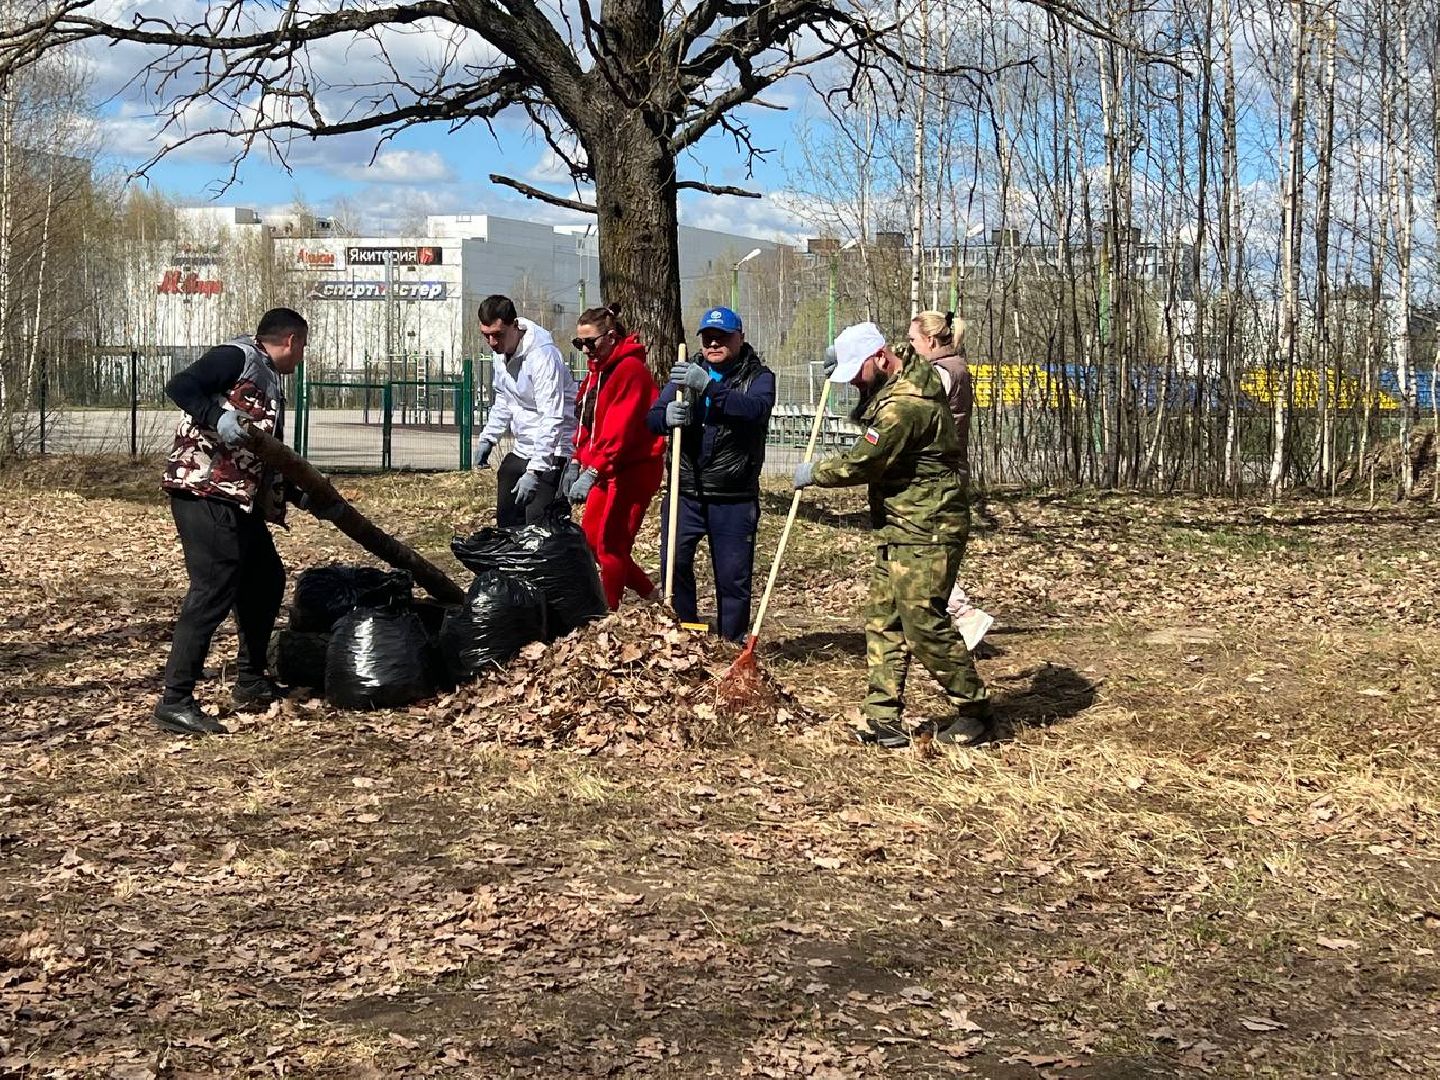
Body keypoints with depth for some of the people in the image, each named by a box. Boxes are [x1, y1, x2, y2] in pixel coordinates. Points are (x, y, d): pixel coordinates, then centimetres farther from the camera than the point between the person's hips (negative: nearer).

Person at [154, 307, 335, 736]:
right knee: (214, 590, -14)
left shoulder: (270, 387, 22)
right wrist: (217, 418, -33)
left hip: (239, 500, 10)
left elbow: (271, 462, 26)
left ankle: (250, 682, 30)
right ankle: (175, 701, -12)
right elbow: (178, 387, -19)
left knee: (265, 580, 18)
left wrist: (308, 499, 23)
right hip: (204, 492, -10)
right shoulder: (237, 358, -5)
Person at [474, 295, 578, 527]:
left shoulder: (542, 356, -24)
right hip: (520, 452, 9)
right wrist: (488, 438, 12)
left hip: (551, 454, -9)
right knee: (507, 524, 14)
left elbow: (552, 420, -29)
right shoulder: (501, 351, 5)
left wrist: (534, 471, -33)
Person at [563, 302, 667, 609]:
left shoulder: (630, 370, -17)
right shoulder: (599, 369, 13)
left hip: (633, 469, -10)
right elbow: (588, 421, 15)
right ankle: (646, 590, 25)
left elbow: (619, 430, -26)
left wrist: (593, 471, -32)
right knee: (591, 535, 12)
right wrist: (577, 461, 3)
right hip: (607, 468, 10)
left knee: (610, 543, -5)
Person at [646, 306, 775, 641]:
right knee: (674, 561, -10)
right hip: (686, 493, 2)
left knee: (733, 576, 3)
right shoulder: (686, 374, 12)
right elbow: (652, 419, 3)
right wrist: (667, 416, -22)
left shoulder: (759, 377, 1)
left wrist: (708, 386, -33)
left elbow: (755, 408, -22)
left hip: (734, 500, -2)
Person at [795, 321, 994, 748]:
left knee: (923, 623, -7)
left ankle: (975, 715, 6)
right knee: (883, 621, 9)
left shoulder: (905, 405, -22)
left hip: (925, 533, -11)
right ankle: (884, 720, 11)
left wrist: (812, 473, -2)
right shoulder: (908, 377, 12)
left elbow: (861, 464, -20)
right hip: (900, 530, 11)